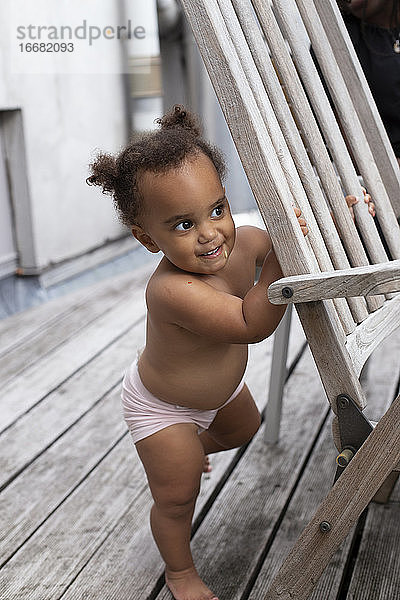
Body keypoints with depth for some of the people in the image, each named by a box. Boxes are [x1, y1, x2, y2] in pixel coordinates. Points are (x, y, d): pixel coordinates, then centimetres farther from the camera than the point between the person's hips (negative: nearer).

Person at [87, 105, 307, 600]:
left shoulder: (242, 243, -22)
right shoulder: (173, 291, -46)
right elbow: (253, 324, -46)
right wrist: (281, 254, -52)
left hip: (222, 384, 7)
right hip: (162, 406, -7)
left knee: (243, 432, 33)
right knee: (177, 498, 6)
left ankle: (187, 452, 62)